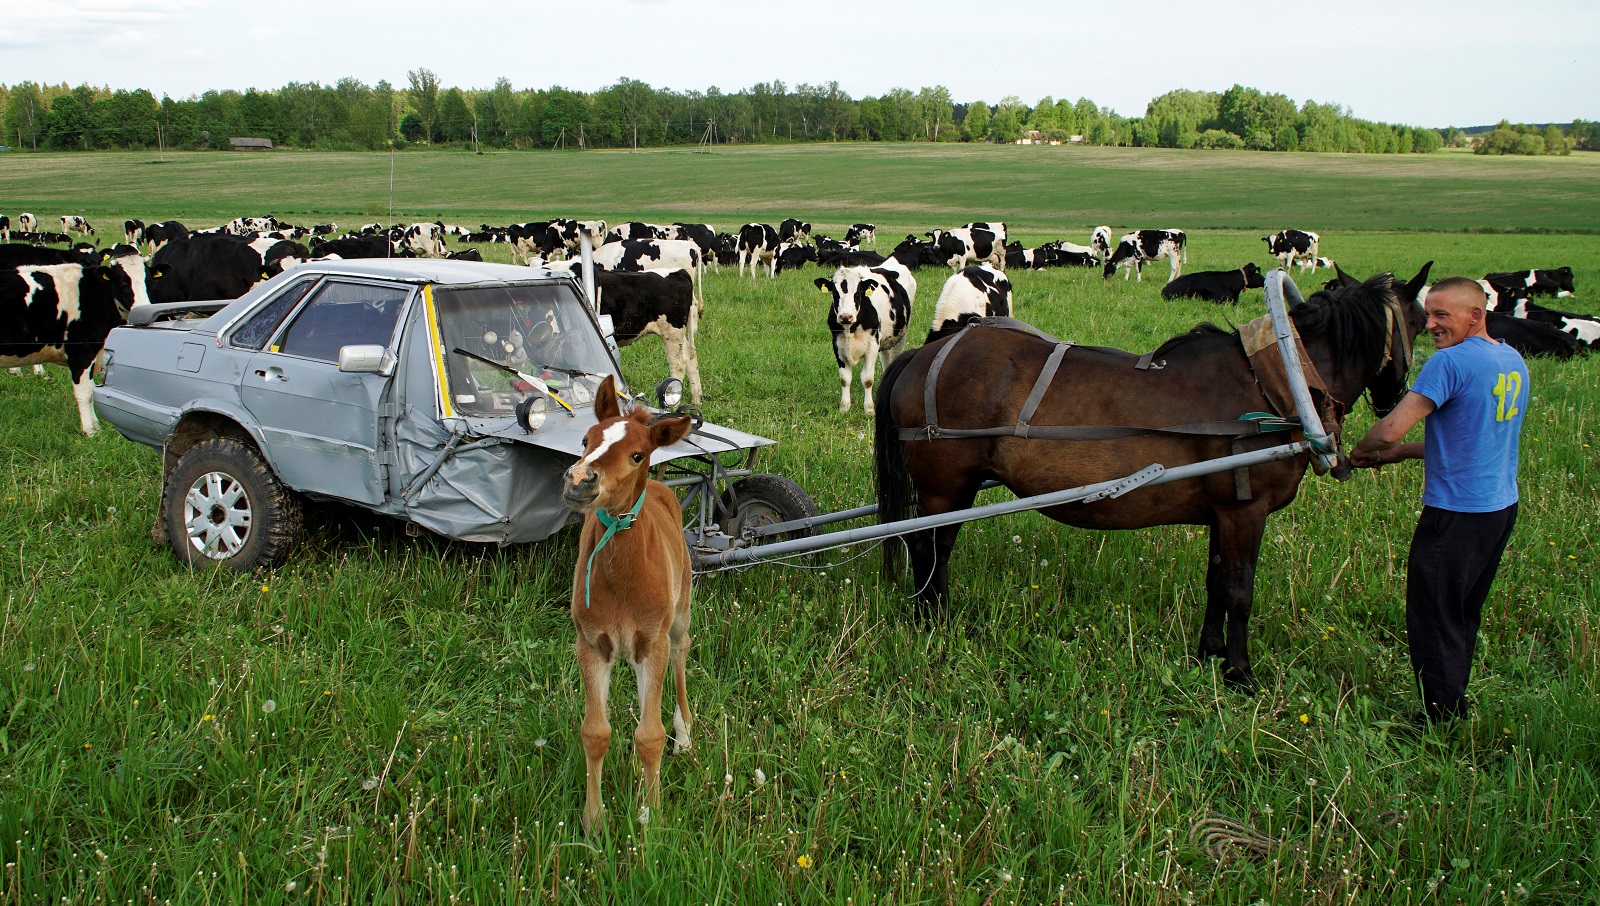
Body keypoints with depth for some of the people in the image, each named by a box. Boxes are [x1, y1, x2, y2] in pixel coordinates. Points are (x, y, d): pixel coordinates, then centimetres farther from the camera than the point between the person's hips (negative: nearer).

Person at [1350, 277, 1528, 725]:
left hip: (1455, 513, -9)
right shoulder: (1514, 362, 9)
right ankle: (1455, 703, 31)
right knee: (1464, 616, 20)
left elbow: (1388, 431, -24)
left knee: (1432, 618, 3)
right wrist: (1405, 452, 14)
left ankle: (1442, 719, 10)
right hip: (1502, 507, 9)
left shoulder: (1451, 361, -19)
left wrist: (1359, 452, -3)